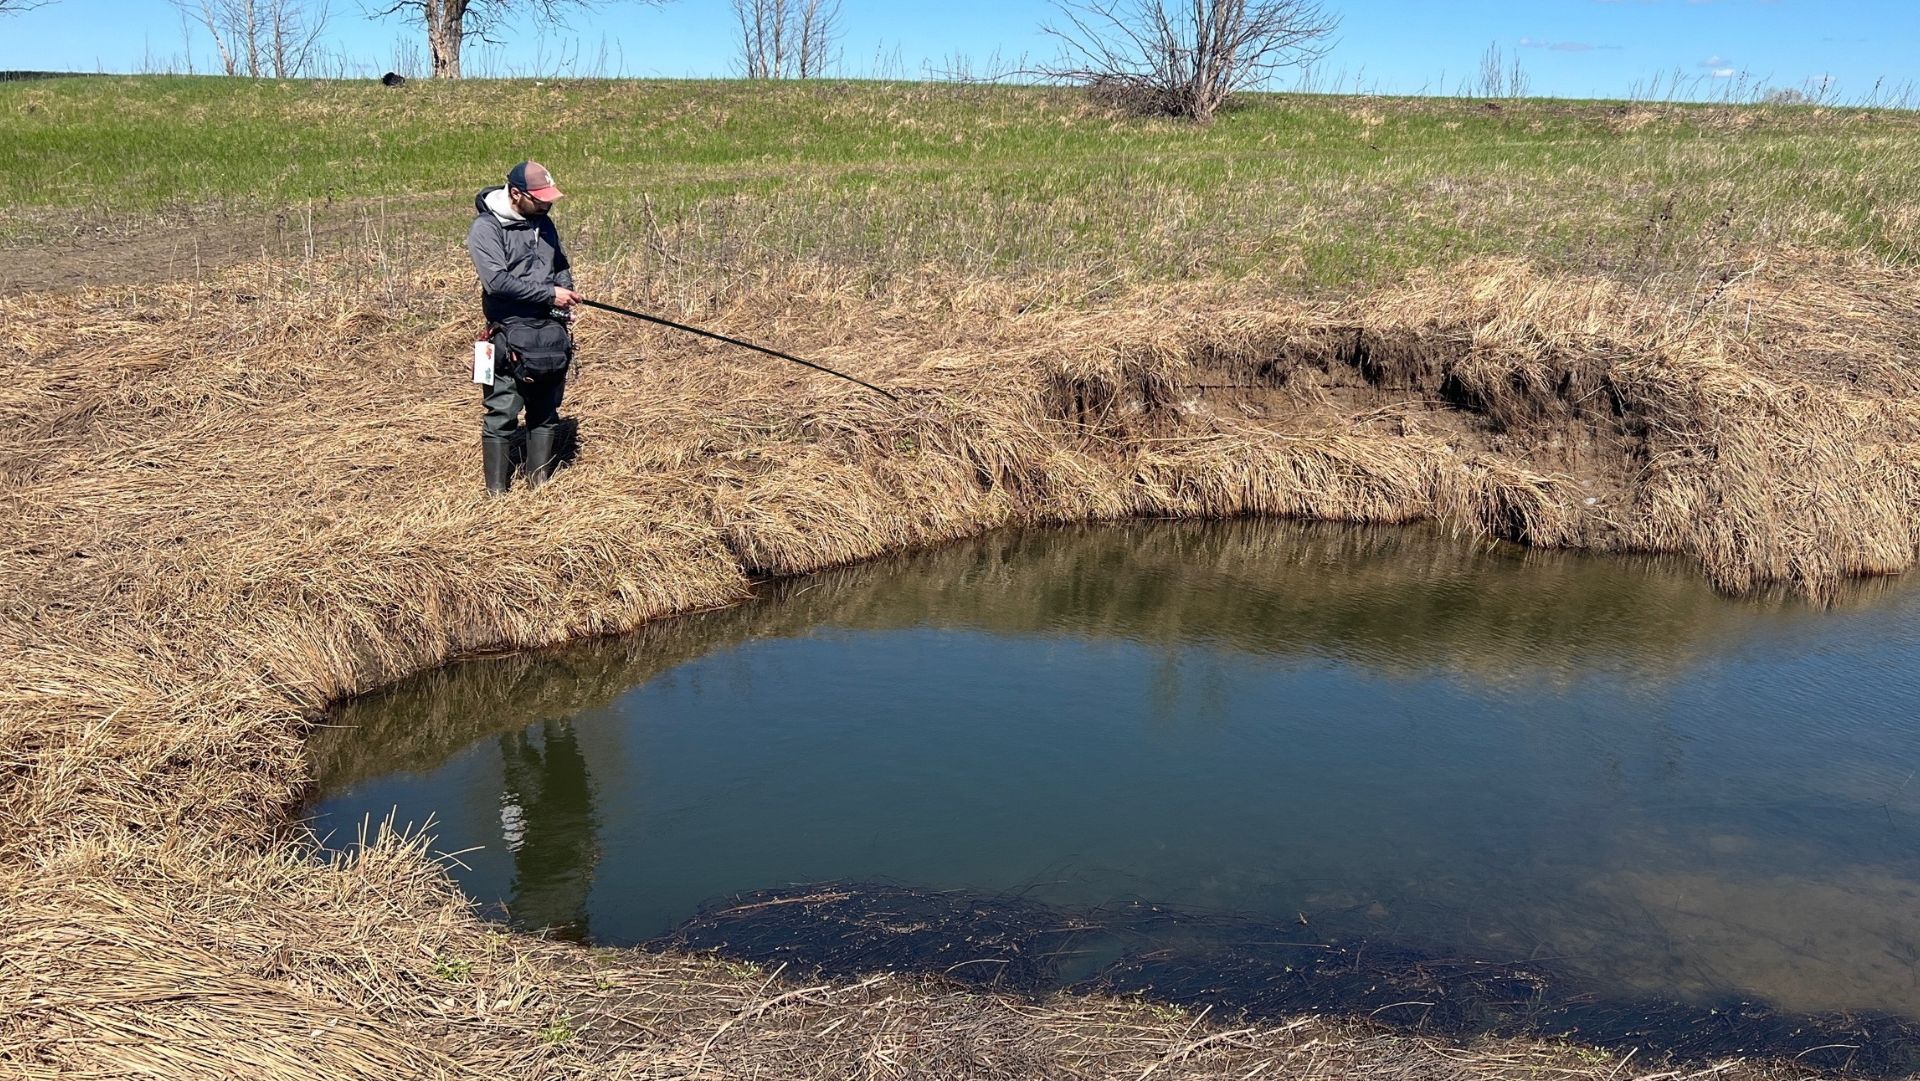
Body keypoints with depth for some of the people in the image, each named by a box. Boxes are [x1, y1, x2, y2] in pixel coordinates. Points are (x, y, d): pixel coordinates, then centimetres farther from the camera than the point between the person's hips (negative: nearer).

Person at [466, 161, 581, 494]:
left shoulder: (543, 223, 11)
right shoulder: (485, 228, -11)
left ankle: (540, 484, 24)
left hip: (553, 333, 7)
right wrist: (550, 294, -19)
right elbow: (498, 281, -22)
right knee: (502, 414, -3)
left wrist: (566, 290, 4)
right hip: (512, 336, -7)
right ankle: (497, 491, 5)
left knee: (546, 412, 13)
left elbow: (562, 265, 25)